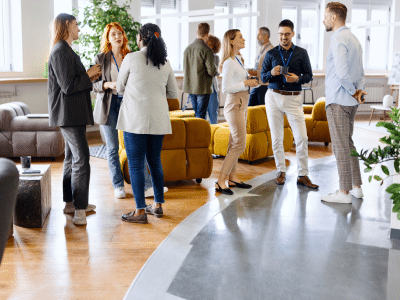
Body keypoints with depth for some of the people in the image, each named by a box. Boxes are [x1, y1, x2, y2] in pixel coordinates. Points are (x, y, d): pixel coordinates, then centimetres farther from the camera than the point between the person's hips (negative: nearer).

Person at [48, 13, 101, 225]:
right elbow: (68, 86, -21)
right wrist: (89, 75, -10)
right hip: (69, 114, -11)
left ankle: (70, 202, 26)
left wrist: (89, 76, 9)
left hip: (72, 114, 11)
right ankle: (79, 209, -8)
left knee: (72, 159, 16)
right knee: (81, 160, -12)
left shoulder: (65, 50, 19)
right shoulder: (61, 51, -15)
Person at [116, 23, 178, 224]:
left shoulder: (131, 59, -7)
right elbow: (173, 93, 13)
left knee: (135, 165, 1)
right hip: (158, 119, 5)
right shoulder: (165, 63, 6)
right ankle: (158, 205, 23)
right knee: (155, 161, 16)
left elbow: (119, 88, 4)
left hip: (135, 119, -5)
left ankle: (140, 211, 3)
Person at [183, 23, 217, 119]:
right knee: (200, 116, -2)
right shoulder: (206, 50, -14)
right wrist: (216, 71, 7)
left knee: (193, 115, 16)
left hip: (190, 87, 7)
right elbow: (211, 71, -14)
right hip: (202, 88, -7)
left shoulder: (187, 48, 7)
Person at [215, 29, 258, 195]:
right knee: (239, 144, -11)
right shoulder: (229, 62, -16)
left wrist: (250, 81, 5)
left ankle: (232, 177, 21)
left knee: (235, 143, 13)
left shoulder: (238, 60, 14)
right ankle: (220, 181, -8)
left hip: (242, 104, 10)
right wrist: (246, 84, -17)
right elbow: (226, 88, -20)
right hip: (234, 105, -10)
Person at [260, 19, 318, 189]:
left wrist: (297, 78, -14)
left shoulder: (301, 53, 5)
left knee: (301, 137, -7)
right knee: (276, 138, 4)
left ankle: (303, 175, 0)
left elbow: (309, 75, 6)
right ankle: (281, 172, 17)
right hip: (274, 97, 1)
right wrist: (271, 73, -14)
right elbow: (263, 77, 8)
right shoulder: (271, 54, 8)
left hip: (293, 98, -1)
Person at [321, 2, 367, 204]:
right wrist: (360, 89, 1)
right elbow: (360, 71, 15)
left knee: (341, 147, -5)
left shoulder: (338, 40, -15)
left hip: (338, 100, -10)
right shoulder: (353, 39, 15)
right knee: (348, 144, 16)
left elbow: (342, 72, -25)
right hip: (351, 102, 10)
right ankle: (356, 187, 22)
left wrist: (353, 91, -11)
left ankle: (344, 192, 0)